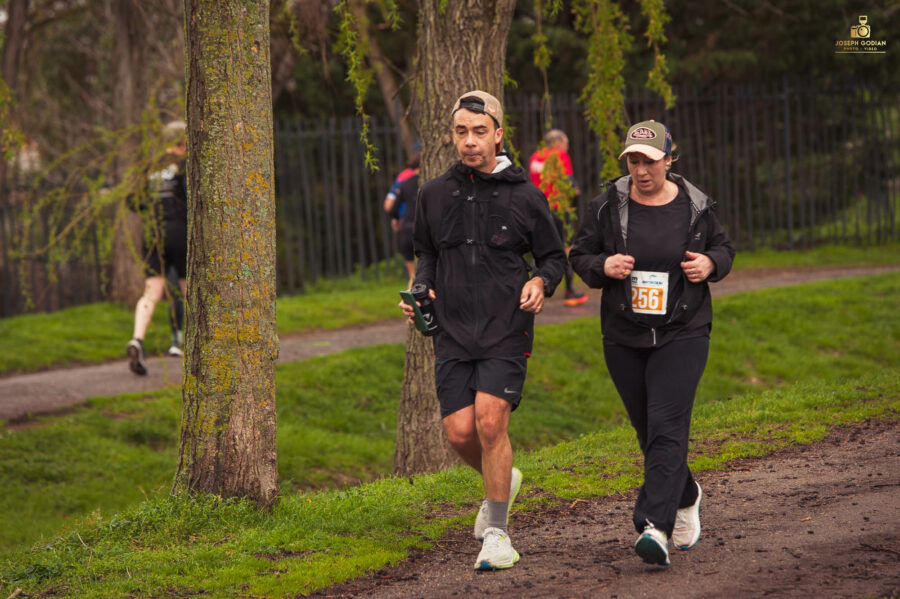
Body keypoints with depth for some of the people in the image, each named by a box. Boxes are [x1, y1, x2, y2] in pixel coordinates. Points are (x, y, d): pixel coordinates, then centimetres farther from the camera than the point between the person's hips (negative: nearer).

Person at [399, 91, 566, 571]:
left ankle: (498, 532, -5)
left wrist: (540, 282, -11)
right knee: (459, 432, -2)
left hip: (507, 332, -3)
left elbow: (554, 256, 10)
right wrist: (421, 290, 2)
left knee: (490, 421, -16)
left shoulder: (524, 196, -1)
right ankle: (502, 481, 32)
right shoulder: (434, 195, 7)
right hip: (453, 333, 3)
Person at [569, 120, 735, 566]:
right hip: (624, 338, 3)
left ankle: (654, 526, -23)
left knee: (667, 428, -16)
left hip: (682, 334, -2)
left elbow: (724, 248, 13)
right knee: (648, 432, 12)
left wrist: (710, 265, -10)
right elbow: (579, 255, 7)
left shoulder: (695, 207, -2)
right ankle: (685, 496, 40)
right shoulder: (609, 206, -2)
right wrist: (603, 266, -15)